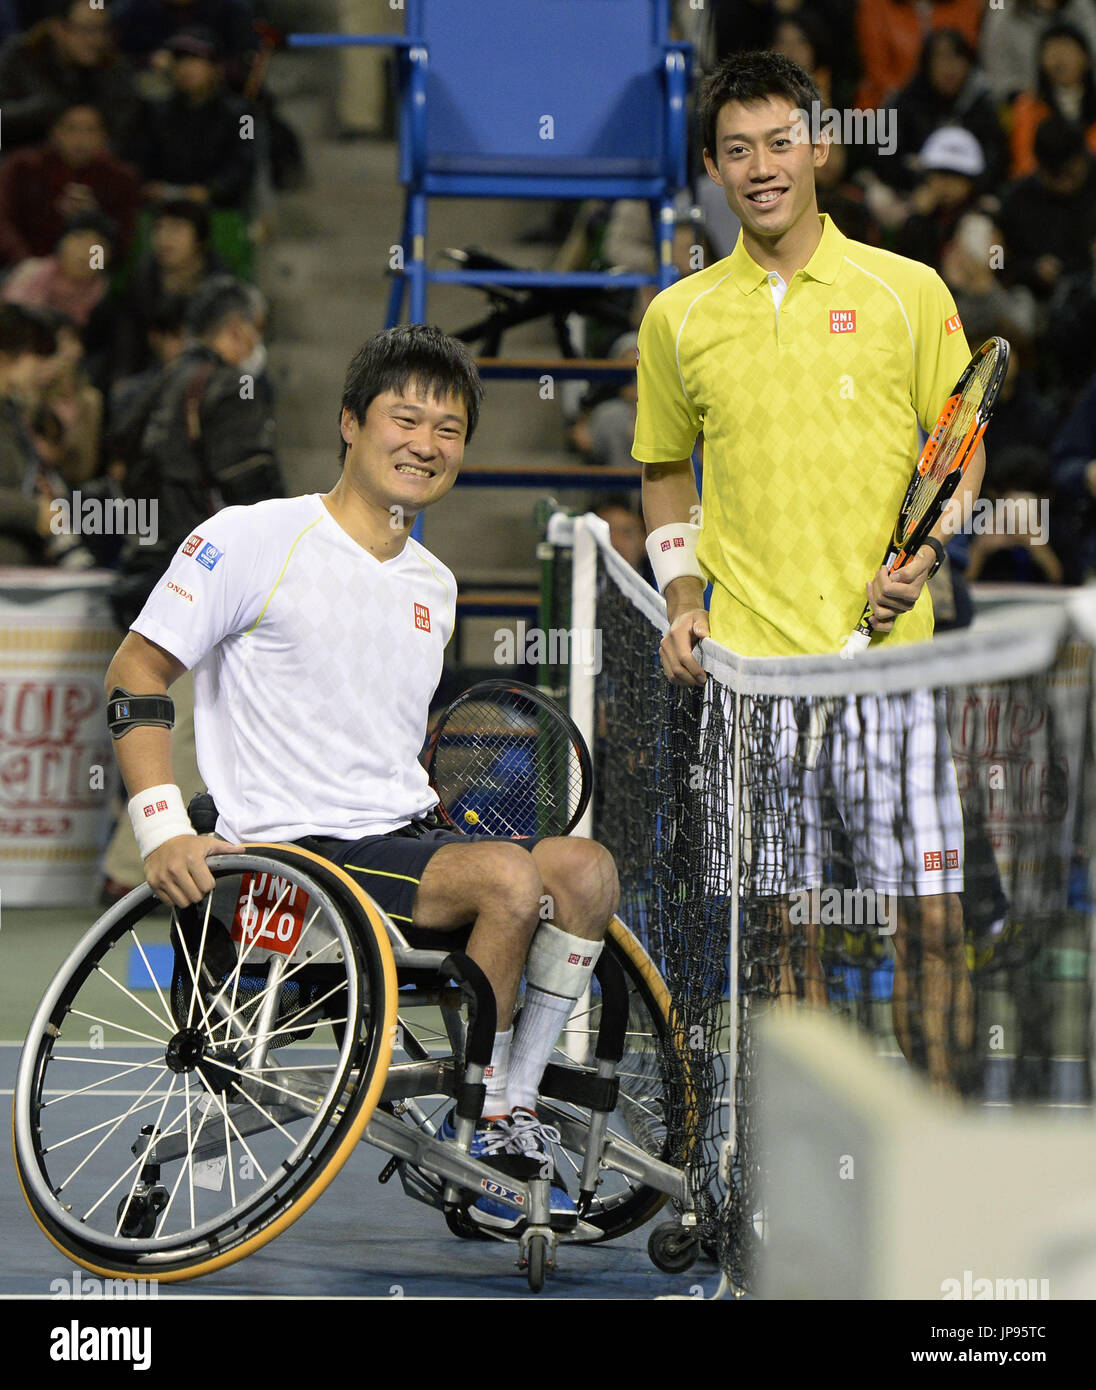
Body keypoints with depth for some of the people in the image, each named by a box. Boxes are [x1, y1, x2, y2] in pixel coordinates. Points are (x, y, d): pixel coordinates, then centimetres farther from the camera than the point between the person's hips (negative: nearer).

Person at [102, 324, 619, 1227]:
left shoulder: (433, 585, 18)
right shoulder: (255, 541, -5)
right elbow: (136, 673, -6)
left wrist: (438, 821, 16)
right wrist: (164, 829, -16)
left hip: (406, 837, 7)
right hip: (295, 851, -7)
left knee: (583, 868, -17)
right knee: (507, 878, -28)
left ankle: (514, 1116, -9)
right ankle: (471, 1140, -15)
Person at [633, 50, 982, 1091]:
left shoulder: (908, 292, 4)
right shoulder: (678, 318, 9)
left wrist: (921, 556, -8)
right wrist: (681, 599, 7)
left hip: (887, 649, -1)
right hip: (747, 654, 1)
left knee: (929, 916, -4)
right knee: (782, 922, 5)